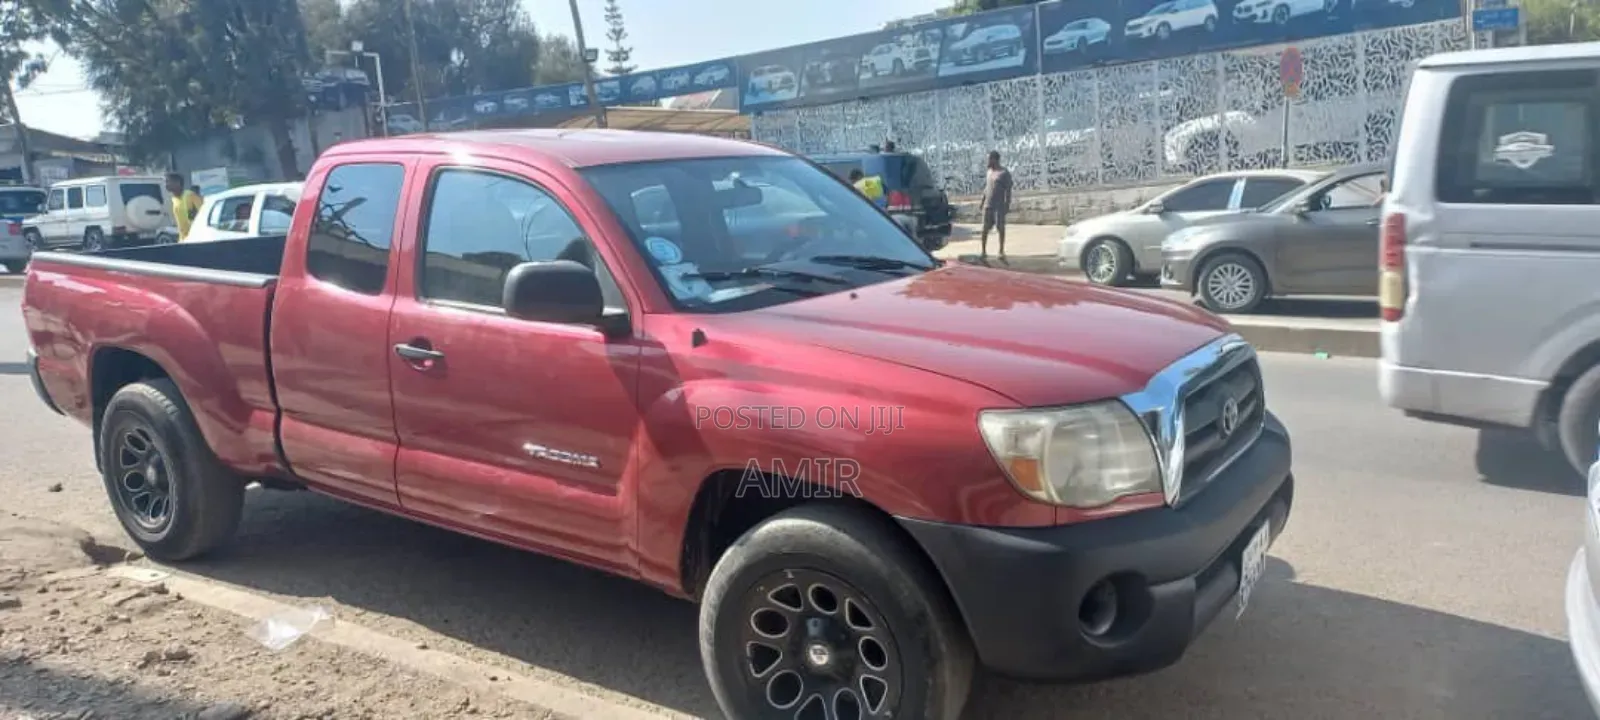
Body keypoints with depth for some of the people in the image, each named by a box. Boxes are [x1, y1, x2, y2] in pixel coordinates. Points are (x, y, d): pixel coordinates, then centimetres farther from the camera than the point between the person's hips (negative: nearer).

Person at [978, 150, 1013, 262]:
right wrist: (982, 201, 15)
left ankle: (1001, 252, 9)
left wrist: (1007, 205, -15)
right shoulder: (989, 172, 13)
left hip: (999, 205, -6)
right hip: (988, 205, 6)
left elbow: (1008, 190, -10)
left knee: (1000, 228, 1)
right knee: (985, 228, 2)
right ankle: (983, 252, 7)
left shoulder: (1004, 173, -7)